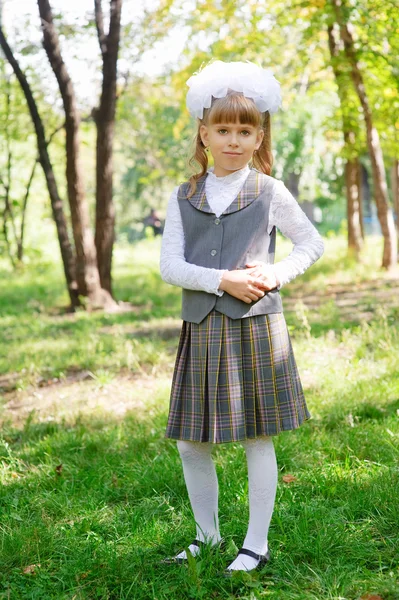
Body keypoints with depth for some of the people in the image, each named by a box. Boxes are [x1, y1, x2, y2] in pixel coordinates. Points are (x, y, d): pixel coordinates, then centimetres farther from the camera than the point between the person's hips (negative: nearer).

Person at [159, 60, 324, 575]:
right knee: (190, 442, 8)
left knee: (258, 439, 3)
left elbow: (312, 244, 10)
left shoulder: (269, 192, 1)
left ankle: (257, 545, 16)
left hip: (256, 328, -3)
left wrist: (275, 274, -7)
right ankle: (208, 535, 28)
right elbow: (169, 266, -1)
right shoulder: (183, 197, 6)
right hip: (201, 330, 3)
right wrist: (223, 281, -15)